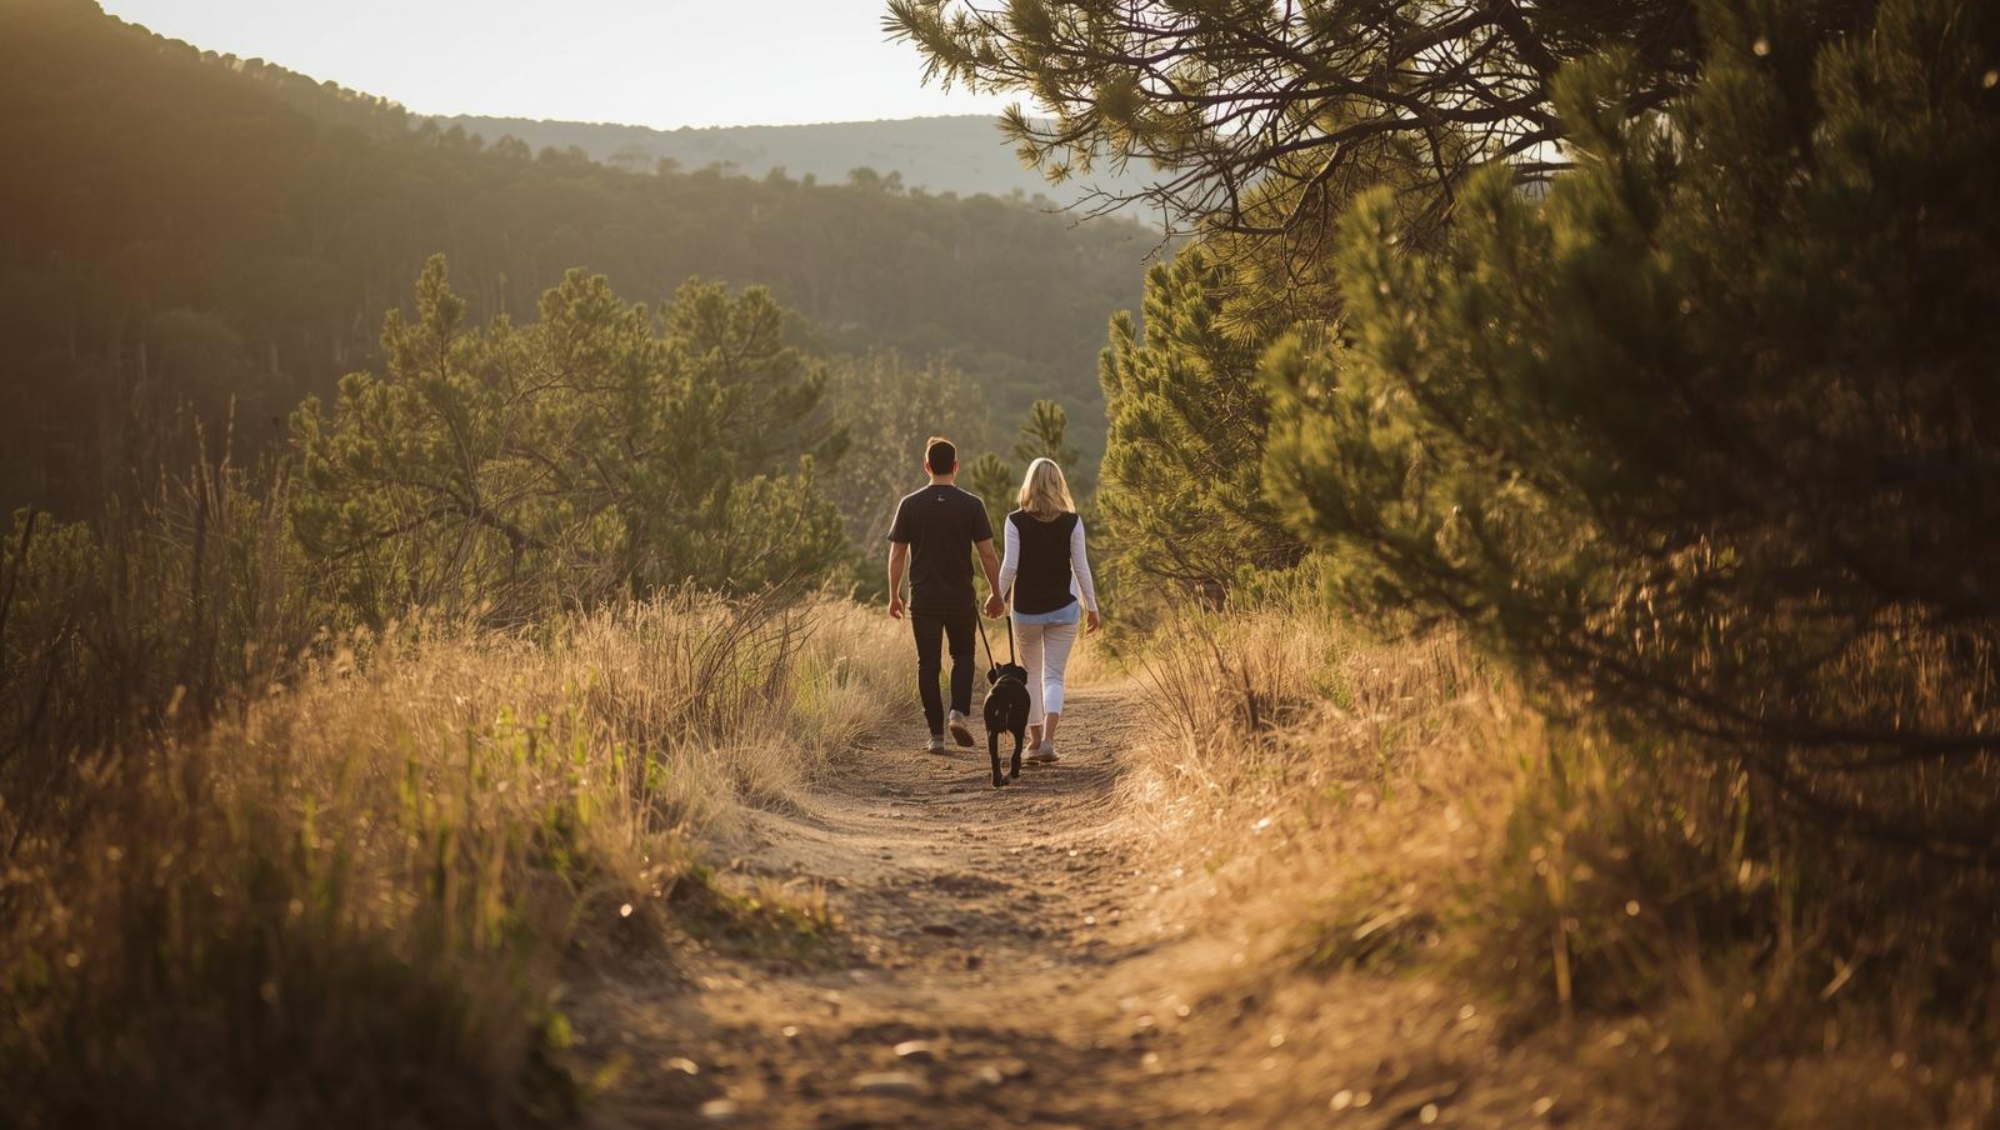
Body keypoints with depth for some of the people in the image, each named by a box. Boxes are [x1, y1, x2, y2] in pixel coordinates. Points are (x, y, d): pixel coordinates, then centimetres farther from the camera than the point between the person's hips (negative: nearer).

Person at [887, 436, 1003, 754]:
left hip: (924, 599, 0)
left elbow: (897, 555, 0)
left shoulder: (910, 505, -2)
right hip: (962, 597, 0)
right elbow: (988, 554, -4)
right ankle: (959, 712, -2)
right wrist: (996, 593, 6)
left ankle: (936, 734, 5)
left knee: (928, 665, 7)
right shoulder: (972, 505, -4)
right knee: (963, 656, 19)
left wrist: (894, 595, 9)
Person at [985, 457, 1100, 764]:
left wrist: (997, 596, 7)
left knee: (1030, 674, 16)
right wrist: (1091, 607, 6)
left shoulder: (1016, 521, -6)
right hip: (1063, 609, 0)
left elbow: (1009, 566, -8)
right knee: (1054, 675, 3)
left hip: (1026, 609, 0)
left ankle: (1035, 740, 16)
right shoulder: (1072, 522, -4)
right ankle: (1048, 740, -15)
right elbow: (1081, 567, -2)